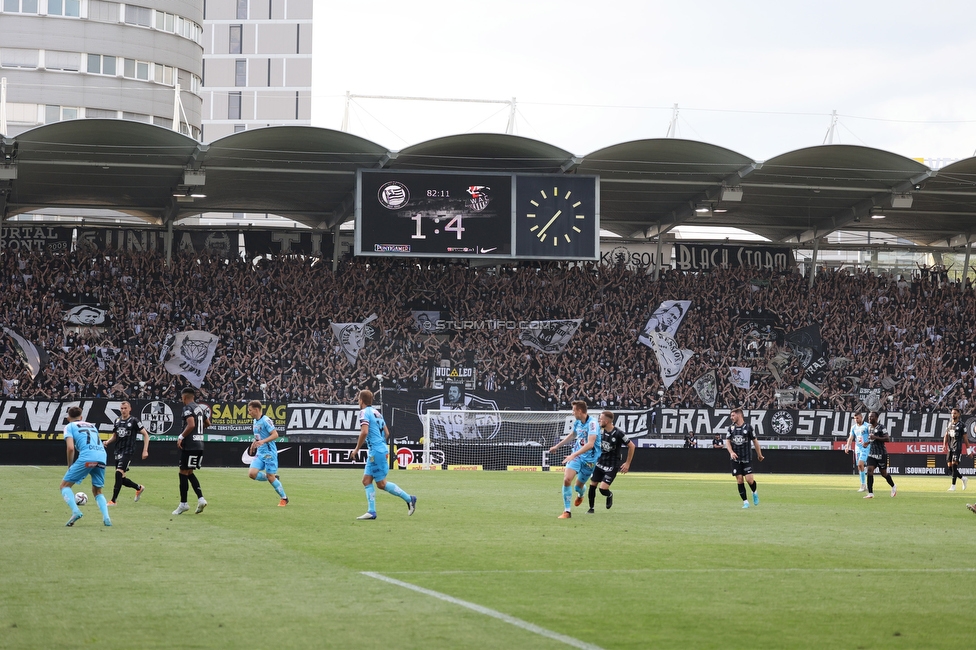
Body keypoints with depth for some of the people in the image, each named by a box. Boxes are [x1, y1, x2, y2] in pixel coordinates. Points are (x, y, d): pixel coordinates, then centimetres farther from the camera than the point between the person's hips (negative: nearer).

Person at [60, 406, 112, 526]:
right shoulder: (92, 426, 31)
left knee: (65, 485, 8)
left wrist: (69, 466, 12)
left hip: (86, 457, -5)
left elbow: (71, 448, 0)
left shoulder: (70, 427, 14)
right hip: (102, 457, 5)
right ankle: (106, 517, -1)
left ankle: (75, 511, -14)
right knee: (97, 491, 21)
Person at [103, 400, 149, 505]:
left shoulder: (134, 421, -6)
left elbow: (145, 434, -4)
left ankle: (113, 500, -18)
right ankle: (139, 487, 36)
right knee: (121, 479, 10)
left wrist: (145, 450, -12)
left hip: (127, 452, -7)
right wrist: (107, 442, 0)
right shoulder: (117, 421, 11)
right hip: (118, 452, 7)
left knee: (119, 473, -21)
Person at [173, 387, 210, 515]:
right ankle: (200, 498, 5)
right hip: (199, 444, 9)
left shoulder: (187, 408, -11)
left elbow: (191, 424, -23)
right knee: (189, 473, 17)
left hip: (189, 445, -9)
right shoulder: (200, 408, 14)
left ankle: (183, 503, 0)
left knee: (183, 473, -2)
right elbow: (207, 423, 24)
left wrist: (181, 437, -16)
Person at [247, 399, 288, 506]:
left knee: (270, 477, -4)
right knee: (252, 473, -10)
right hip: (260, 453, 8)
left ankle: (284, 498, 14)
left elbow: (275, 435, -20)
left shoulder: (266, 420, -14)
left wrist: (263, 441, -30)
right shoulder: (255, 421, 13)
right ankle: (274, 478, 12)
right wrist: (254, 443, 15)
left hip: (269, 453, -8)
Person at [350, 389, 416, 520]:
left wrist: (356, 449, -14)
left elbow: (364, 432, -21)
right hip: (381, 450, 9)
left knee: (381, 484, -3)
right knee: (367, 480, 8)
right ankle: (371, 512, 3)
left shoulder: (364, 412, -9)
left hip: (376, 452, -9)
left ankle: (409, 499, 1)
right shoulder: (377, 412, 17)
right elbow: (386, 433, 19)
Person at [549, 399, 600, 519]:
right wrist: (557, 446, 34)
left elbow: (590, 444, -32)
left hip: (589, 459, -5)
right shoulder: (577, 422, 3)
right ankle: (566, 511, -6)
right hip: (576, 455, 5)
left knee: (579, 486, 8)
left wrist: (574, 455, -38)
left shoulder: (592, 423, -22)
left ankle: (580, 495, 49)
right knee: (566, 479, -16)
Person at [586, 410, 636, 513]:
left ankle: (610, 495, 21)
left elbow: (631, 446, -8)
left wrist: (627, 463, -5)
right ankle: (591, 508, 17)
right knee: (592, 485, 0)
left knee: (603, 489, -14)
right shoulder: (600, 431, -1)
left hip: (611, 466, -5)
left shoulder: (618, 434, -18)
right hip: (599, 463, 5)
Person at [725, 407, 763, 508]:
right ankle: (745, 502, 6)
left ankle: (755, 492, 21)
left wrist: (759, 454, 10)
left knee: (749, 479, -11)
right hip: (735, 458, 3)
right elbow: (727, 441, 4)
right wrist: (731, 452, -14)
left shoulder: (748, 427, -3)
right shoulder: (731, 428, 6)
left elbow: (755, 441, 4)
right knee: (739, 480, -1)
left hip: (747, 458, -3)